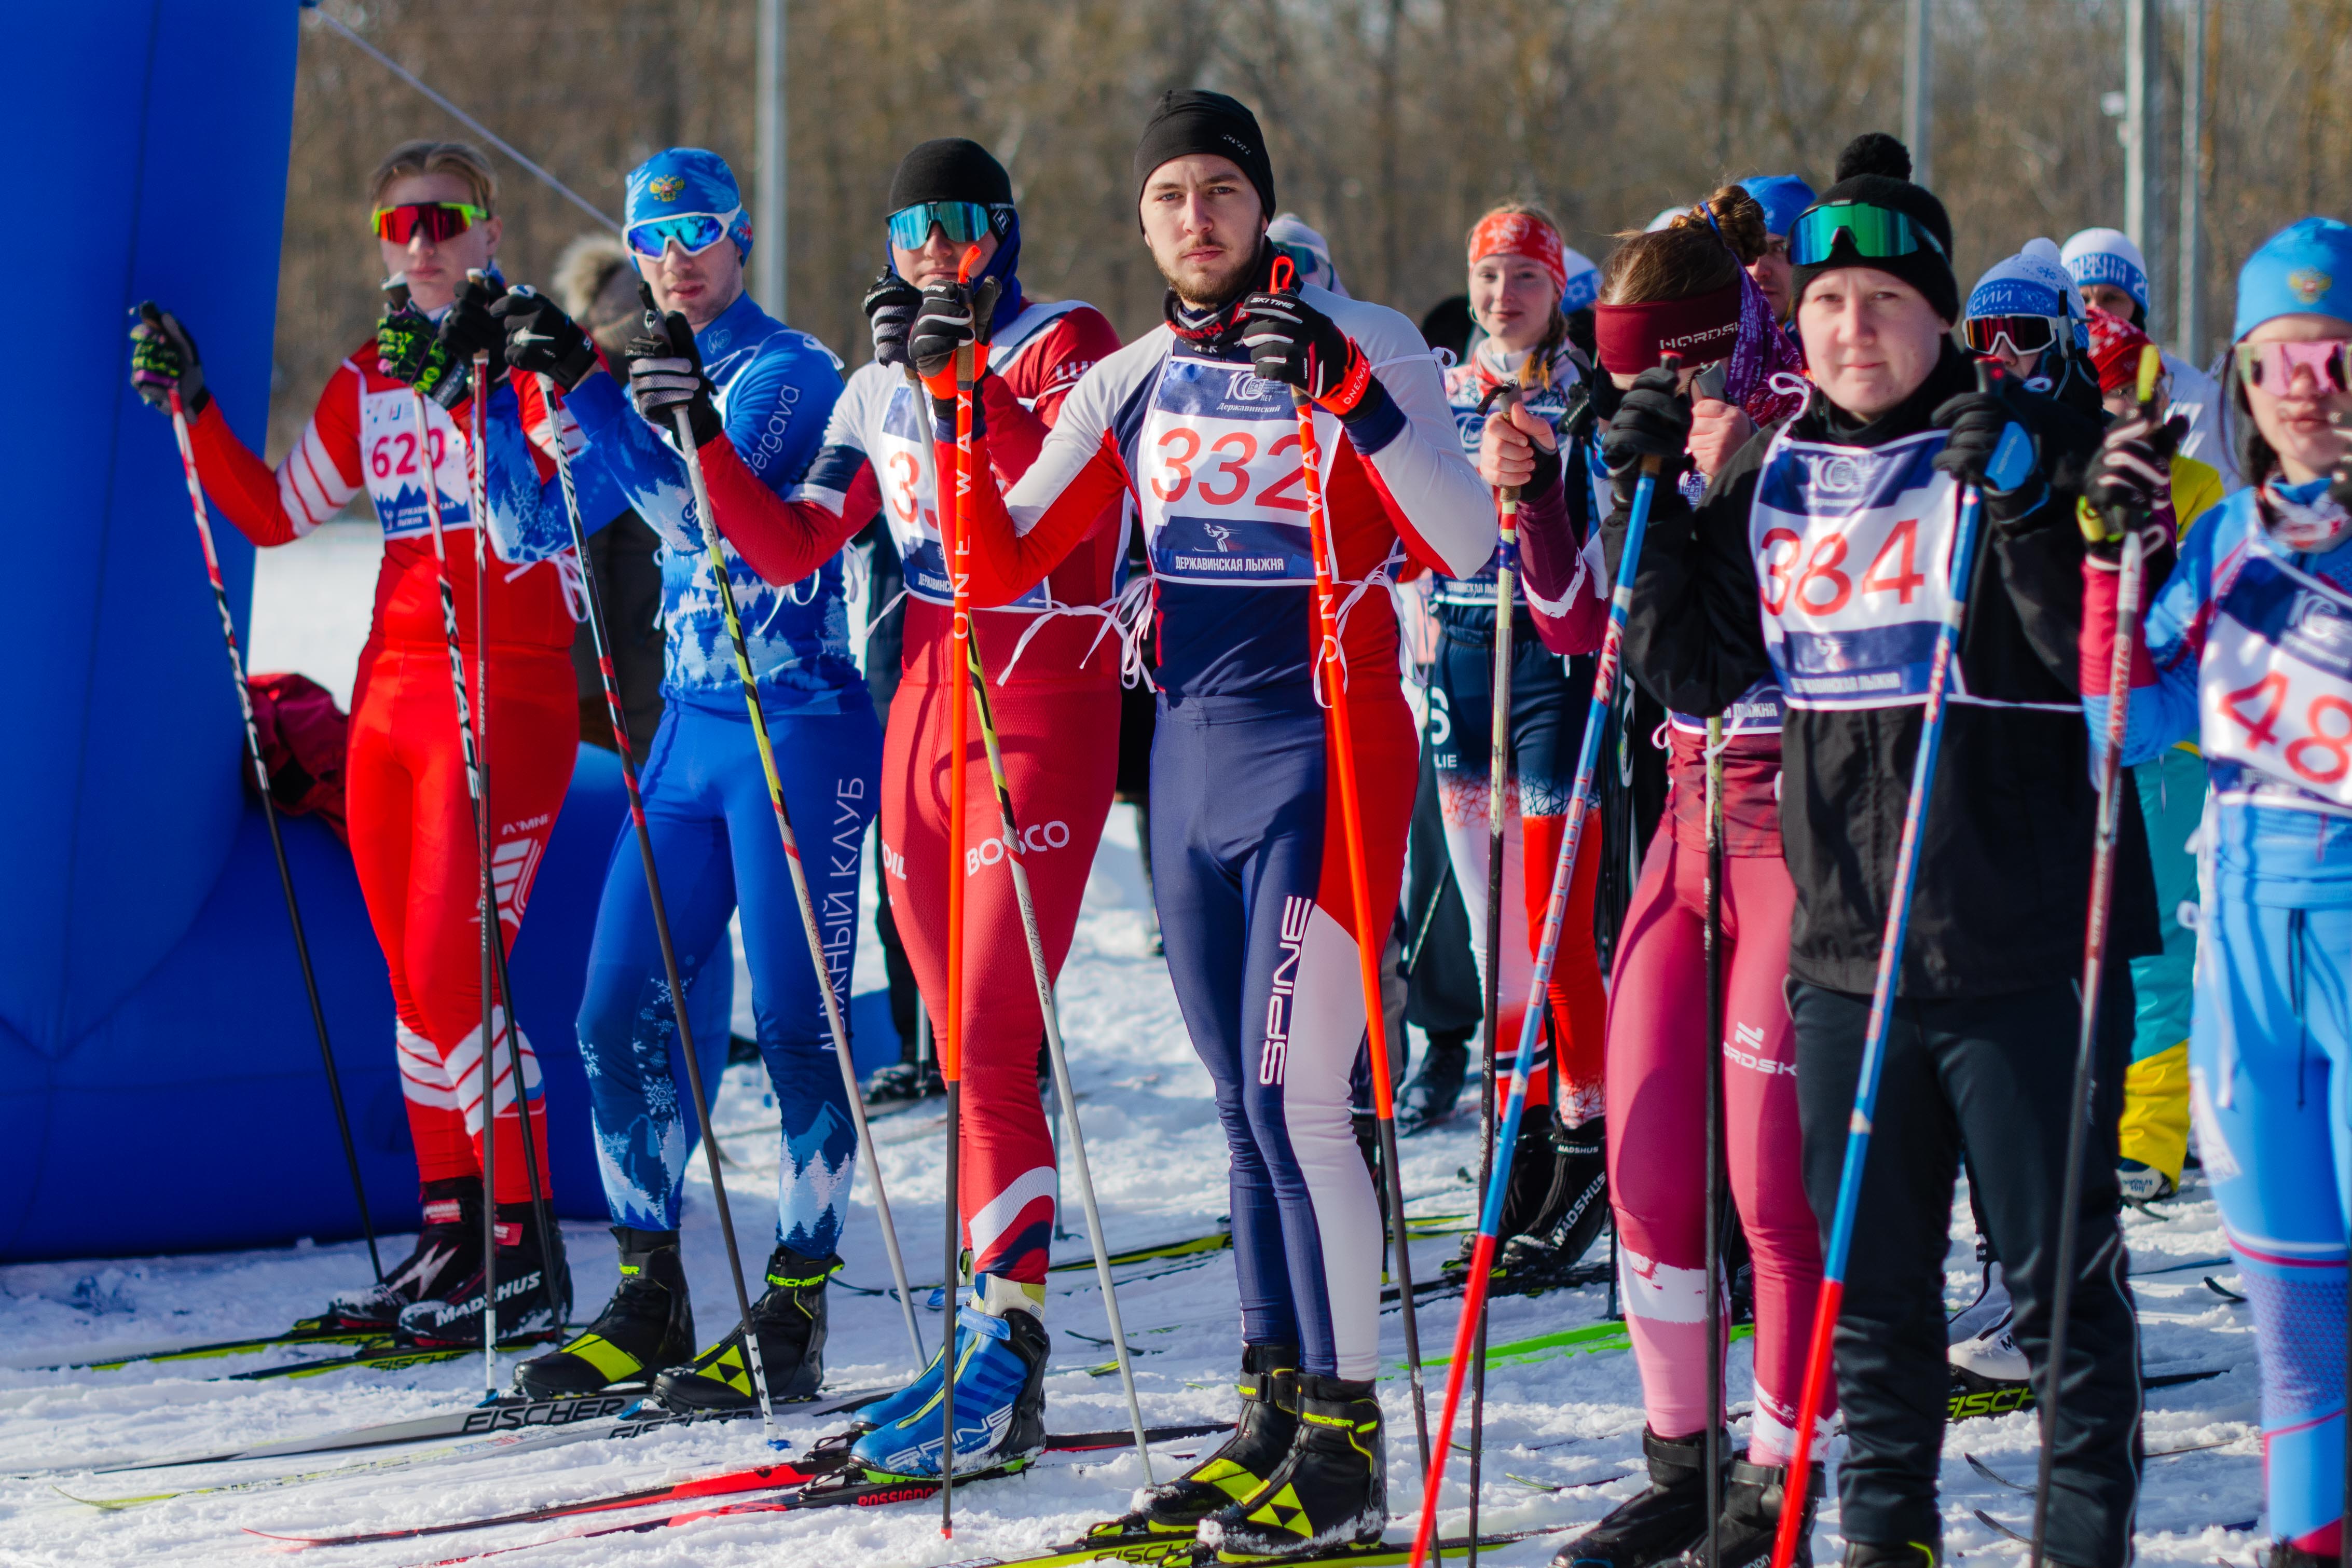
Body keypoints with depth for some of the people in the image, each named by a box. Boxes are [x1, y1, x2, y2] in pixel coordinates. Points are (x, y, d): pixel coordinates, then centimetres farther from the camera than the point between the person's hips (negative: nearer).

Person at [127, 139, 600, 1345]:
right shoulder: (368, 381, 13)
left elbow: (541, 520, -21)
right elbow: (278, 515, 19)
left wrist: (472, 387, -31)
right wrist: (193, 409, 9)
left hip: (508, 694, -7)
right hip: (391, 693, 7)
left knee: (457, 967, -13)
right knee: (415, 976, 7)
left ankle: (527, 1256, -8)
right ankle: (450, 1231, 13)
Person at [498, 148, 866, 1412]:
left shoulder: (791, 369, -8)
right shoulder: (661, 380, 14)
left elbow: (708, 507, -22)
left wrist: (591, 393, -28)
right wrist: (512, 392, 1)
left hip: (799, 728, -8)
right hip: (690, 733, 8)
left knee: (794, 1024, -7)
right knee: (621, 1018, 4)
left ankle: (794, 1318, -1)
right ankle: (650, 1298, 14)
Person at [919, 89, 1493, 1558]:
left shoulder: (1362, 346, -6)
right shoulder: (1133, 383, 9)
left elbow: (1466, 546, -18)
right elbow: (1000, 564, 7)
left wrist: (1350, 393, -28)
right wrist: (950, 411, -4)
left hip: (1325, 749, -6)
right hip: (1194, 752, 6)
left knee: (1296, 1098, -10)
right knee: (1245, 1104, 10)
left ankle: (1347, 1443, -4)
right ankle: (1277, 1411, 18)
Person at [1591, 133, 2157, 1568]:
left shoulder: (2024, 447, -4)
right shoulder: (1772, 479, 10)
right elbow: (1704, 676, 14)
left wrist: (2023, 511, -24)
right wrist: (1645, 507, 5)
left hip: (2021, 941, -5)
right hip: (1846, 945, 5)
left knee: (2059, 1271, 1)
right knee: (1870, 1273, 12)